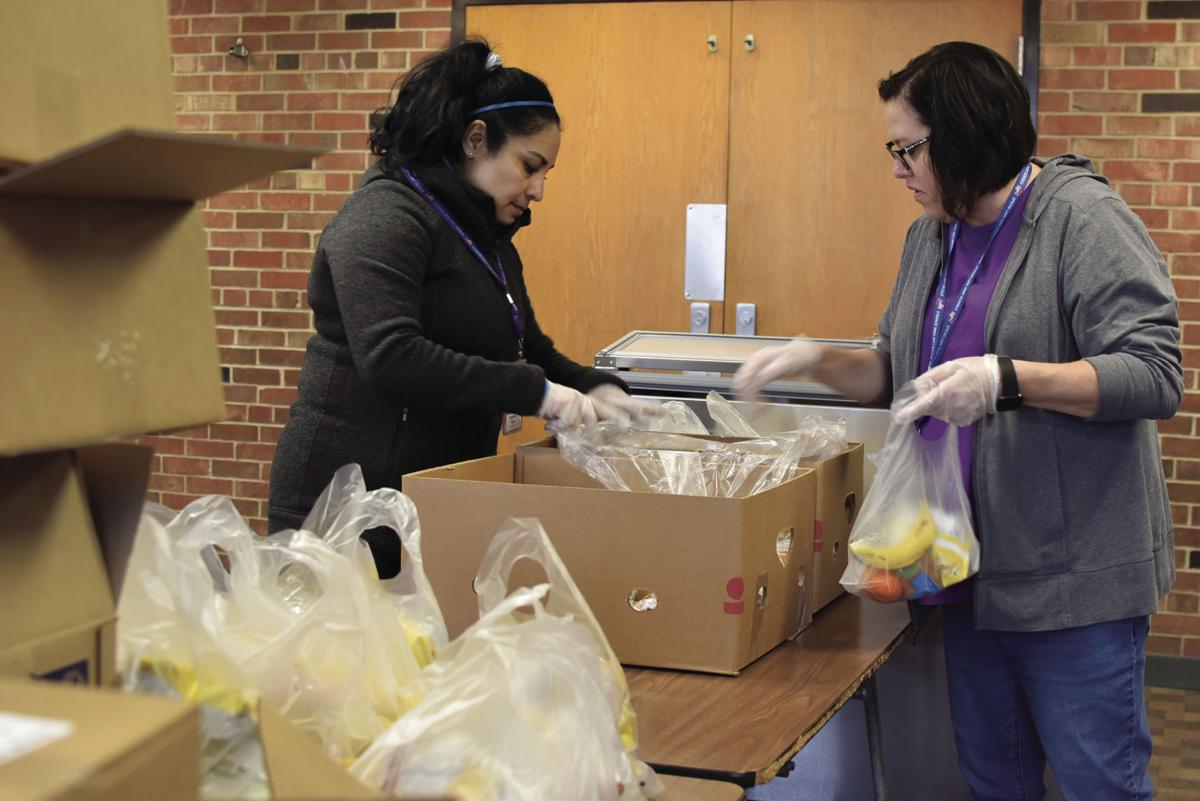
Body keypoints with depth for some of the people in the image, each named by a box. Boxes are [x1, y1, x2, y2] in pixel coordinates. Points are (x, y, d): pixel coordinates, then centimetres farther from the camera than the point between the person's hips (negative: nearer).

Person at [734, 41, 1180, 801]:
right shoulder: (930, 237, 12)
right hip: (972, 568, 7)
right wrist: (818, 360, 5)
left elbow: (1157, 375, -18)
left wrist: (1006, 379, -28)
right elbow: (899, 372, 22)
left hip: (1072, 570, -7)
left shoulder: (1082, 218, -12)